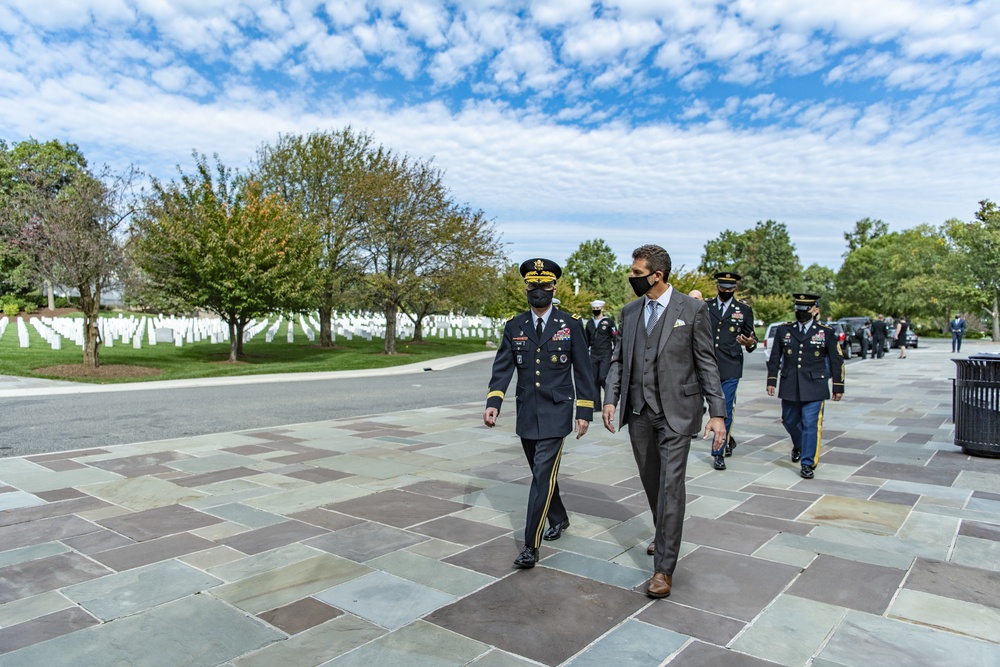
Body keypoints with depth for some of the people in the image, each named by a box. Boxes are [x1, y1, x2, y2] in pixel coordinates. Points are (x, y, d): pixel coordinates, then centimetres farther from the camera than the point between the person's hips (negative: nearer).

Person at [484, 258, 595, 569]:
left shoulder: (571, 324, -3)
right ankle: (559, 519, 41)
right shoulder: (514, 326, 3)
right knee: (540, 472, 18)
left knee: (543, 475, -9)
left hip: (556, 414, -4)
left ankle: (530, 546, -2)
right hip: (526, 415, 4)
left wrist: (584, 412, -5)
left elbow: (583, 370, -1)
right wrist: (493, 403, -18)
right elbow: (502, 368, -4)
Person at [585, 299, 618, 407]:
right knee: (595, 380, 3)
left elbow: (615, 338, -1)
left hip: (606, 356, -5)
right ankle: (596, 404, 8)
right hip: (593, 356, 5)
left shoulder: (609, 321, 0)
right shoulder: (589, 323, 14)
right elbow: (587, 341, 21)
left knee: (603, 378, -14)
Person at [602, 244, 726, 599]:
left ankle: (664, 567, 0)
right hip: (639, 412, 5)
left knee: (670, 485, -7)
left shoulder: (692, 309, -5)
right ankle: (664, 536, 40)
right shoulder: (630, 311, 8)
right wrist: (610, 398, -2)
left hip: (676, 412, -5)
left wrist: (717, 413, -9)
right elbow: (619, 359, 11)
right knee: (651, 483, 16)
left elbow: (707, 364, -5)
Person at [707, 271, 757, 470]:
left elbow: (751, 336, 8)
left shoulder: (744, 309, 5)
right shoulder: (705, 307, 8)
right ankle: (728, 439, 39)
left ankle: (719, 454, 1)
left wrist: (750, 343, -14)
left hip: (730, 368, -2)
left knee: (725, 410, -6)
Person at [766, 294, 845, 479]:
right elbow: (774, 357, 9)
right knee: (789, 421, 14)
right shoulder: (783, 330, 5)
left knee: (810, 425, -6)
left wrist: (838, 387, 4)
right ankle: (798, 446, 44)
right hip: (789, 387, 3)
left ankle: (808, 463, 3)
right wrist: (771, 381, 5)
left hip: (814, 387, -3)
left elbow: (837, 361, 4)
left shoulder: (826, 332, 1)